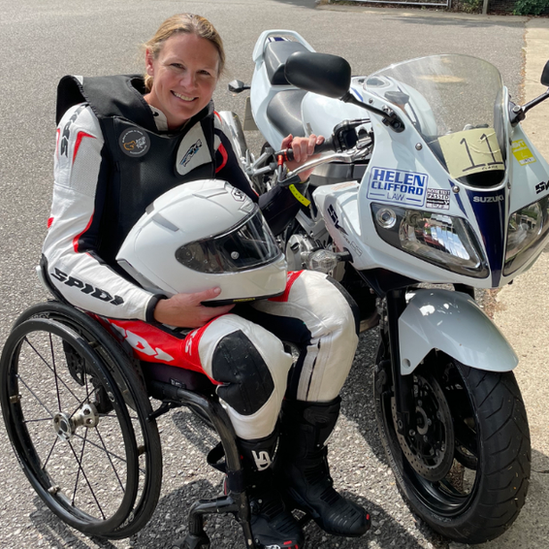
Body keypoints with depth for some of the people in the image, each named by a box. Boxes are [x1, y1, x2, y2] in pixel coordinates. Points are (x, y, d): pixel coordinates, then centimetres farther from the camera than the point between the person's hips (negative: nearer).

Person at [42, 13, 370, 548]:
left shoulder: (207, 129, 8)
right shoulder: (91, 121, -10)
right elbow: (65, 257, -15)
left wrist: (298, 178, -5)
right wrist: (158, 308, -28)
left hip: (211, 277, 6)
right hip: (130, 296, -6)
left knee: (332, 310, -16)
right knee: (255, 357, -31)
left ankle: (303, 468, 2)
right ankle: (258, 491, 0)